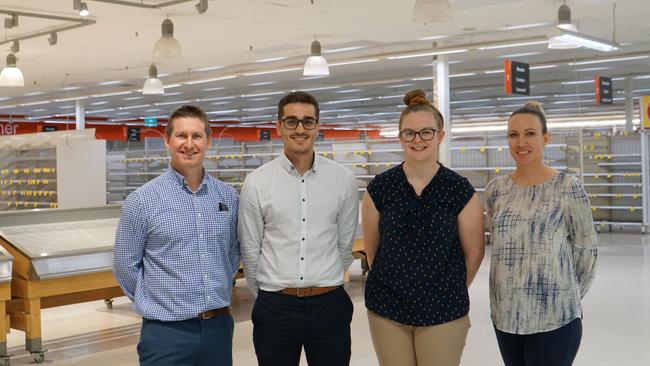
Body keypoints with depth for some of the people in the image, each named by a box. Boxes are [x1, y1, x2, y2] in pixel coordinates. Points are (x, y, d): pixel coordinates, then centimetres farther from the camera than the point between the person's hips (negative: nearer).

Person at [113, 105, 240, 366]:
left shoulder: (228, 196, 4)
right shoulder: (142, 201, -7)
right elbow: (126, 267, -1)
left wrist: (219, 294, 11)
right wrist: (156, 304, 3)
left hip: (219, 325, 4)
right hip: (167, 331, -4)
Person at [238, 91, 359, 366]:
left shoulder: (343, 180, -1)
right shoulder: (256, 183, -3)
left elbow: (344, 244, 9)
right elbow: (250, 250, 5)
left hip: (329, 305, 1)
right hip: (275, 309, 0)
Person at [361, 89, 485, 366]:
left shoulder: (459, 190, -5)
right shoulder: (379, 188, -2)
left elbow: (473, 252, 4)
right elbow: (372, 248, 8)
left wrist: (451, 292, 11)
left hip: (443, 313, -1)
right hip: (386, 310, 1)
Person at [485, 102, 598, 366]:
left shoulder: (568, 188, -7)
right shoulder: (496, 189, 4)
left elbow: (586, 249, 0)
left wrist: (566, 296, 7)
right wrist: (515, 283, 13)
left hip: (554, 317, -4)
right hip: (505, 315, 4)